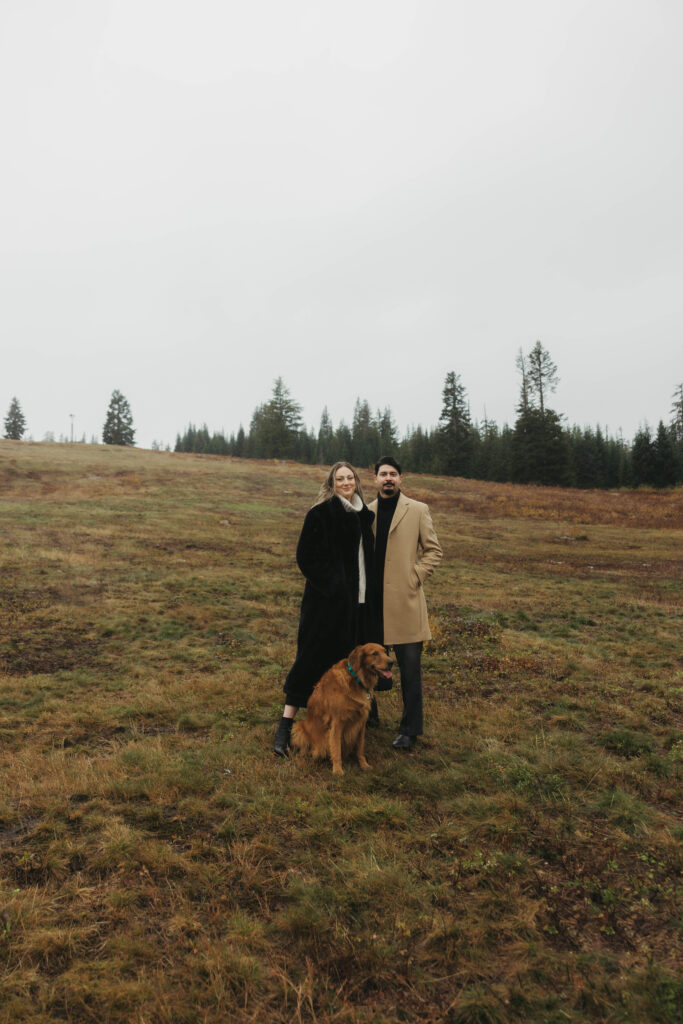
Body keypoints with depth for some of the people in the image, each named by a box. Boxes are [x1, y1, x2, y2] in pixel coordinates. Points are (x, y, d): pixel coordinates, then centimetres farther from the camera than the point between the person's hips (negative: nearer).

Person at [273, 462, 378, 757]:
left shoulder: (363, 515, 11)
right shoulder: (321, 513, -9)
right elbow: (306, 556, -12)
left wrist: (368, 593, 8)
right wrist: (331, 586, -18)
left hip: (358, 601, 6)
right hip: (329, 600, -6)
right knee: (313, 657, -3)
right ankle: (286, 725, 6)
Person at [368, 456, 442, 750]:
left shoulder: (417, 510, 1)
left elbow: (433, 550, 3)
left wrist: (415, 577, -7)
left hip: (404, 601, -3)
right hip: (372, 600, 3)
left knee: (410, 667, 1)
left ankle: (410, 729, 15)